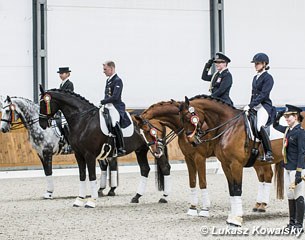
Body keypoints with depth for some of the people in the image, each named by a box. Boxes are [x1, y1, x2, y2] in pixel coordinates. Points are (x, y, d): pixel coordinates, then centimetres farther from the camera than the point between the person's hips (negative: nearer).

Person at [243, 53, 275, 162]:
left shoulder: (268, 78, -7)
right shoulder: (255, 78, 18)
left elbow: (263, 95, -15)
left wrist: (250, 105, -19)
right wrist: (249, 107, 11)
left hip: (264, 105, -9)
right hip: (254, 107, 9)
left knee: (260, 127, -28)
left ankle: (269, 153, -25)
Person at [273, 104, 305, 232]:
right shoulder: (288, 130, 10)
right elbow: (275, 126, 31)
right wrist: (279, 115, 11)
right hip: (287, 168, 8)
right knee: (290, 196, 13)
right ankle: (292, 221, 21)